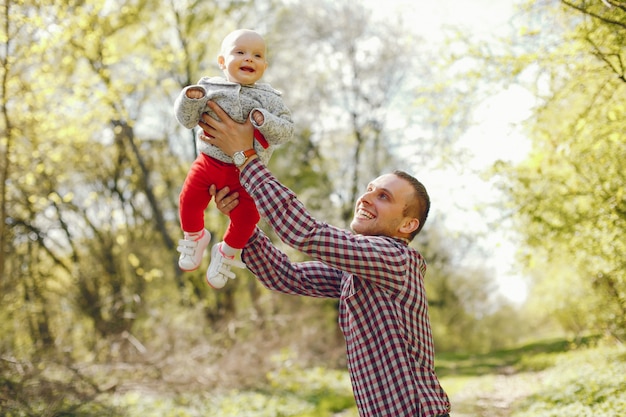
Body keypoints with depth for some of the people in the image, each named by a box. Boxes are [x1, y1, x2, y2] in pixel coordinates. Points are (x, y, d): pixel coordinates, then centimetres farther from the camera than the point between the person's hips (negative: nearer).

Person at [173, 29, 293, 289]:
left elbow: (286, 131, -11)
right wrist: (189, 99, -19)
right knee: (189, 201, -2)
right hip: (209, 161, 1)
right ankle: (195, 237, 31)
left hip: (245, 172, -1)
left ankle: (227, 253, 29)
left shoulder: (268, 98, -5)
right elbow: (187, 121, 0)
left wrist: (265, 121, -28)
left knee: (245, 218, 0)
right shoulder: (209, 88, -2)